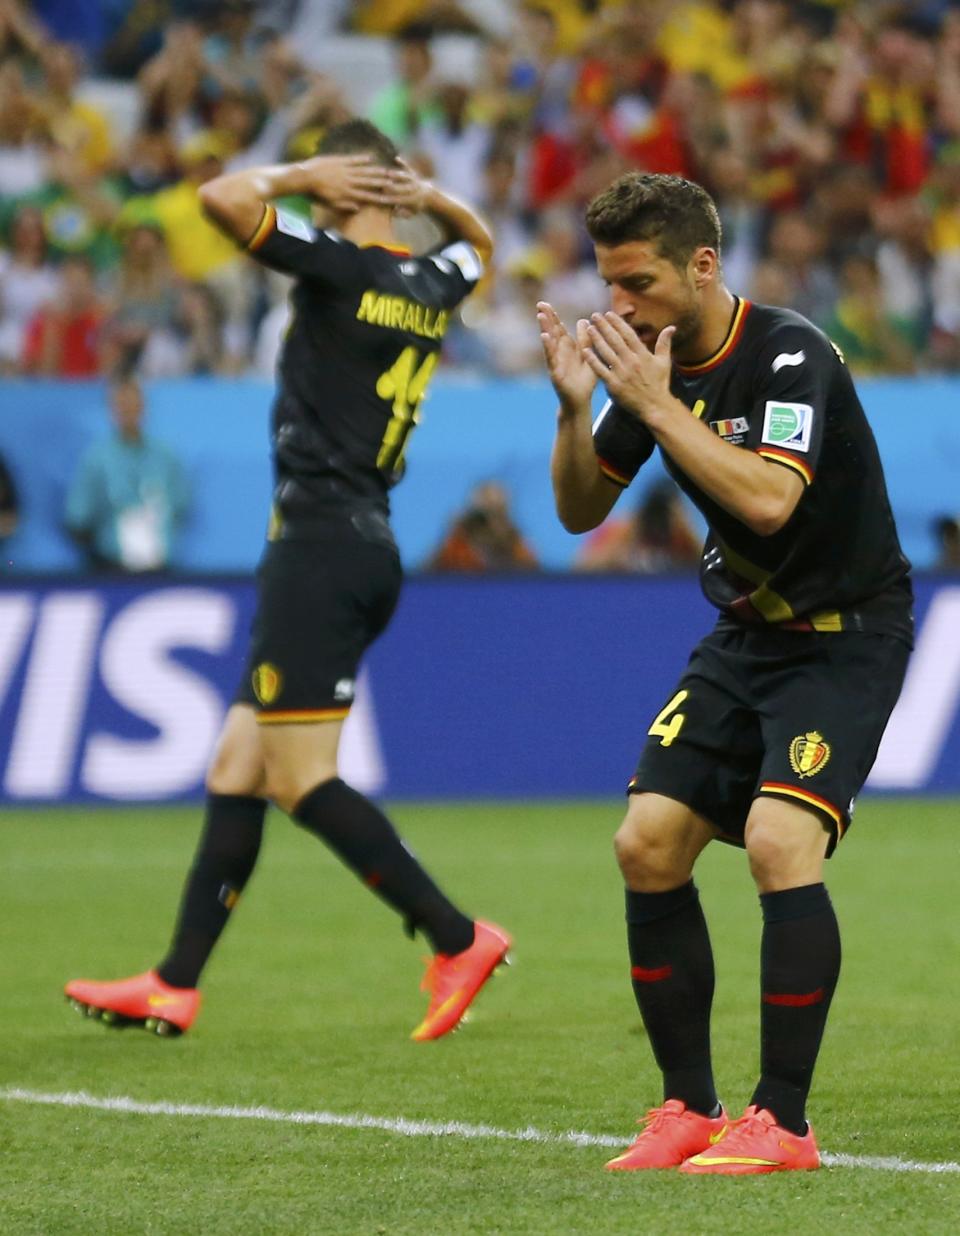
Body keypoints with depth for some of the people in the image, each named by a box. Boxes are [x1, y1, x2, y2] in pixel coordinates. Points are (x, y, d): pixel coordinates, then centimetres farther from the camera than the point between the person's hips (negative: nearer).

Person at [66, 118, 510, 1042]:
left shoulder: (339, 265, -12)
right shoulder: (431, 288, 11)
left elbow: (220, 197, -22)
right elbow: (478, 243, 36)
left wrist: (301, 176, -5)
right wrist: (429, 195, 17)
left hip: (319, 543, -9)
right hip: (369, 549, 9)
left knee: (302, 782, -9)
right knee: (236, 768, 10)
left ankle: (458, 939, -9)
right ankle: (174, 985, 11)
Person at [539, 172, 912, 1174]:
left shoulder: (790, 354, -21)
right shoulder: (652, 360, 0)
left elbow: (769, 498, -35)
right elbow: (580, 511, 6)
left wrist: (658, 403, -30)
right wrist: (576, 408, -12)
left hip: (846, 634, -7)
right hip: (745, 636, 7)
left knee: (779, 843, -23)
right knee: (647, 846, -2)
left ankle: (782, 1122, -14)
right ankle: (689, 1108, 9)